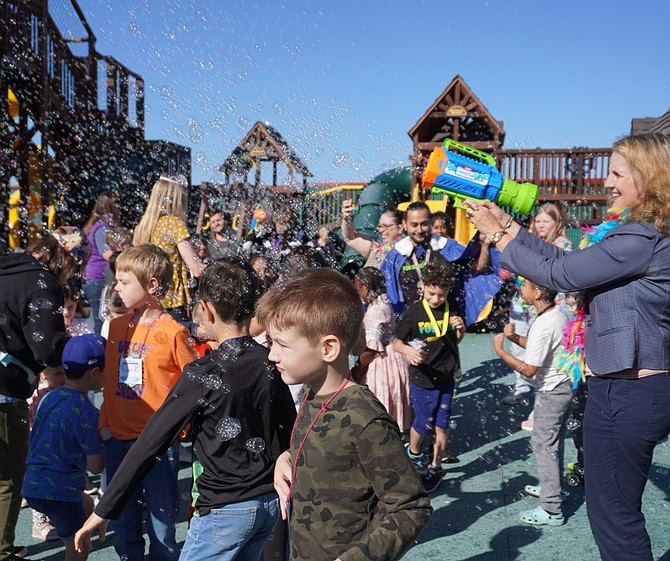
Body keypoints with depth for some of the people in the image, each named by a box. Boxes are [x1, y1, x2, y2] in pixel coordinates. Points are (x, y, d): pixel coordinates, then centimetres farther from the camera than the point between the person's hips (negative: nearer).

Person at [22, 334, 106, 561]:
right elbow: (96, 466, -15)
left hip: (33, 486, 8)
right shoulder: (86, 412, -19)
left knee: (86, 504, 32)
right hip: (60, 492, -8)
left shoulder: (48, 398, 3)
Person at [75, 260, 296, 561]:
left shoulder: (203, 374, -18)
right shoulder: (271, 363, -2)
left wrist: (103, 511, -10)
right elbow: (289, 432, 6)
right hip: (270, 502, 6)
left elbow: (152, 441, -16)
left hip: (226, 510, -6)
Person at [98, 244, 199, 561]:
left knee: (161, 526, 7)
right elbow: (110, 379, 13)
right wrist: (105, 423, 7)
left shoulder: (172, 332, -12)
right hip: (118, 440, 5)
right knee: (123, 525, 17)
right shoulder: (117, 326, 6)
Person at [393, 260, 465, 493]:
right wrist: (408, 350, -32)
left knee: (442, 424, 10)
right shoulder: (414, 312, -14)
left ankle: (436, 467, 28)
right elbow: (397, 342, -10)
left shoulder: (451, 310, -1)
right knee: (424, 423, 11)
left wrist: (461, 330, -9)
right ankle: (413, 452, 41)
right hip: (422, 379, -3)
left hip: (446, 377, 4)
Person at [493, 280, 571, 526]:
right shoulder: (559, 314, 2)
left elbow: (529, 370, -23)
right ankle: (551, 486, 39)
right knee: (554, 442, 22)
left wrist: (500, 351, -14)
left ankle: (551, 510, 4)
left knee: (543, 445, -1)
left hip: (551, 393, -9)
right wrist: (515, 337, 0)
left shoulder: (543, 326, -28)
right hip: (565, 385, 9)